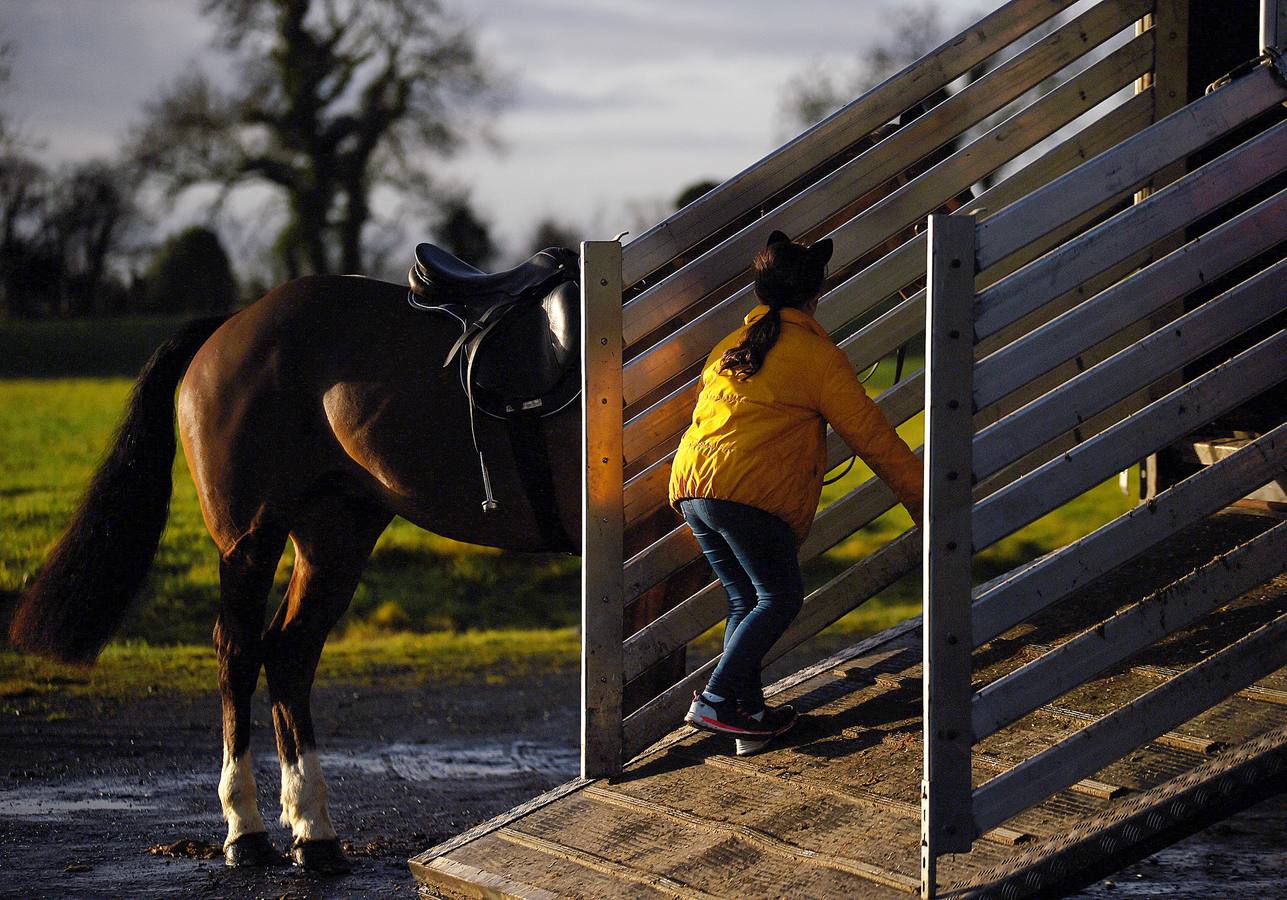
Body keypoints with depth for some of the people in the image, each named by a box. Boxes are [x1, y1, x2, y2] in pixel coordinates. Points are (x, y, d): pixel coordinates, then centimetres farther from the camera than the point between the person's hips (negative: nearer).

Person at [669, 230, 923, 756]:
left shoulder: (730, 347, 23)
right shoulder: (816, 354, 1)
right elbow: (868, 432, 3)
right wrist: (918, 495, 12)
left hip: (690, 487, 7)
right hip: (750, 494, -7)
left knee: (745, 600, 14)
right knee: (780, 598, 3)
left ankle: (747, 711, 8)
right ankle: (716, 701, -7)